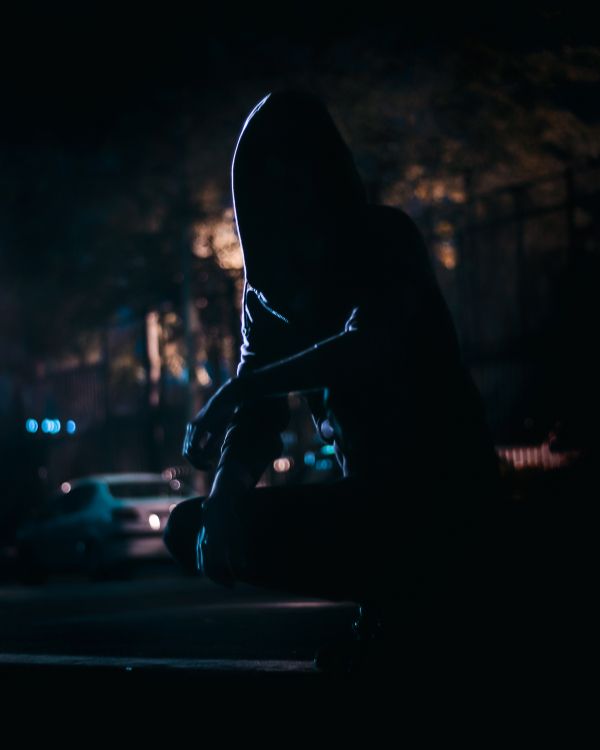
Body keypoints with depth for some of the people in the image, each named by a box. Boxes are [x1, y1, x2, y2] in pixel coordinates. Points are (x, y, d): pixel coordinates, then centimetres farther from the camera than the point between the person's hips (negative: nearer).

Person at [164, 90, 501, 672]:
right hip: (366, 496, 7)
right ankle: (392, 593, -2)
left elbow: (373, 345, -25)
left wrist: (236, 389, -24)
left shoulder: (385, 238, -6)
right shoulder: (266, 289, 9)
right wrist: (224, 492, -17)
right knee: (189, 528, 0)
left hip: (442, 489, -7)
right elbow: (259, 413, 3)